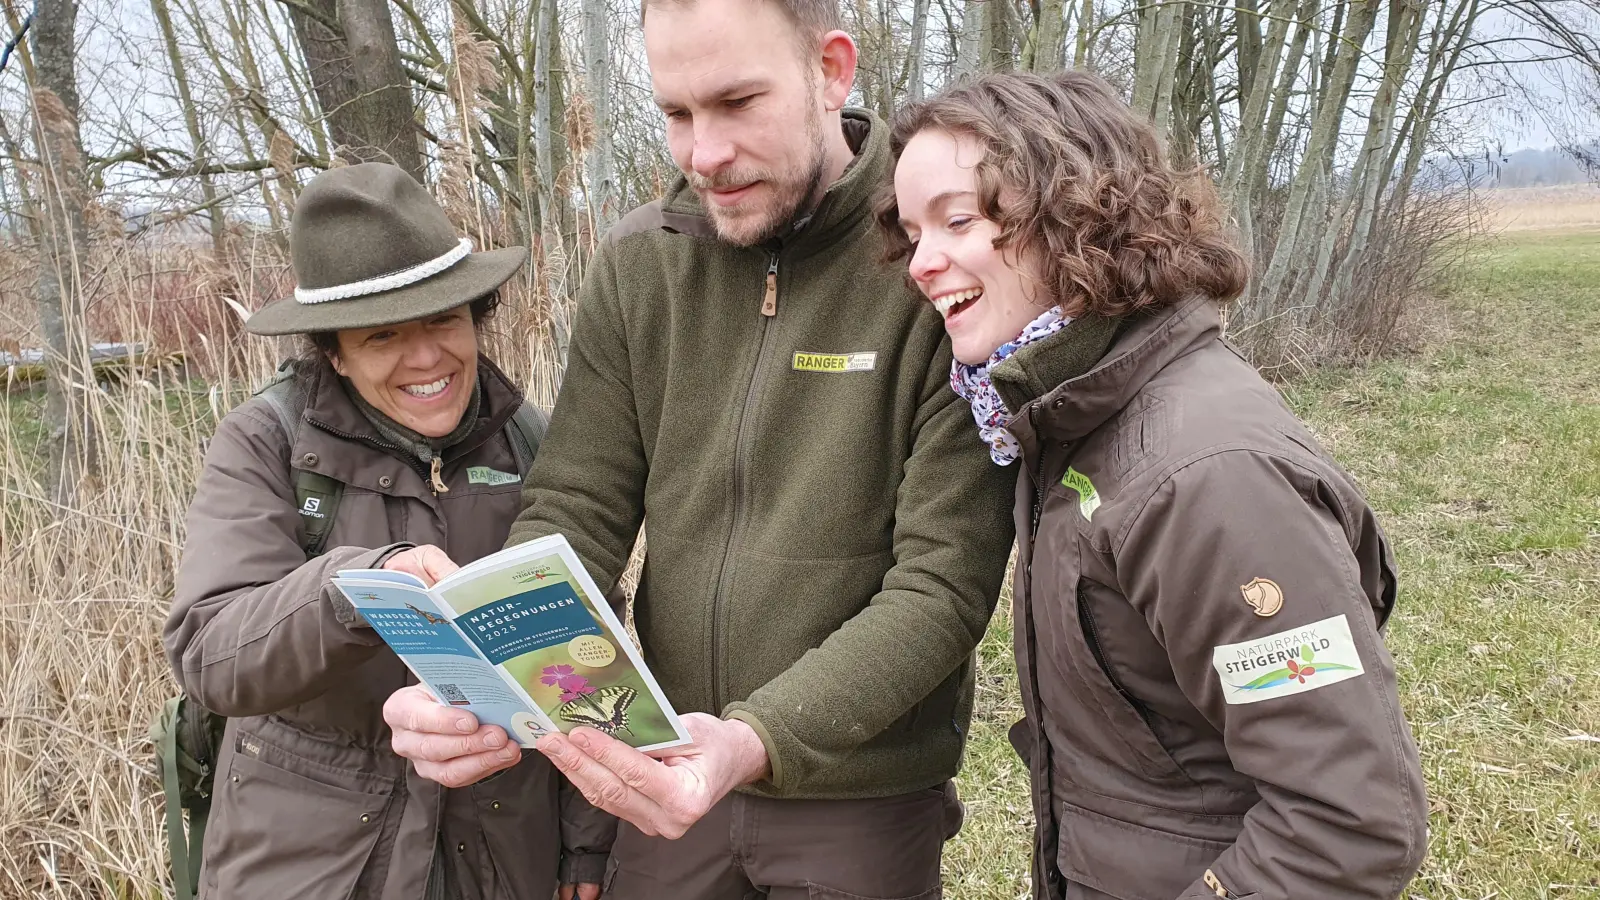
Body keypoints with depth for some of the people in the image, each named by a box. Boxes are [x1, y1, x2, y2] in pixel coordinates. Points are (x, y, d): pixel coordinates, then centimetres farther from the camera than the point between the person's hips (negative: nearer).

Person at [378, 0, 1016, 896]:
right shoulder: (639, 262, -3)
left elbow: (943, 581, -19)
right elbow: (573, 517, -3)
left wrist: (758, 740, -30)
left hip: (862, 790, -3)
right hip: (668, 773, 4)